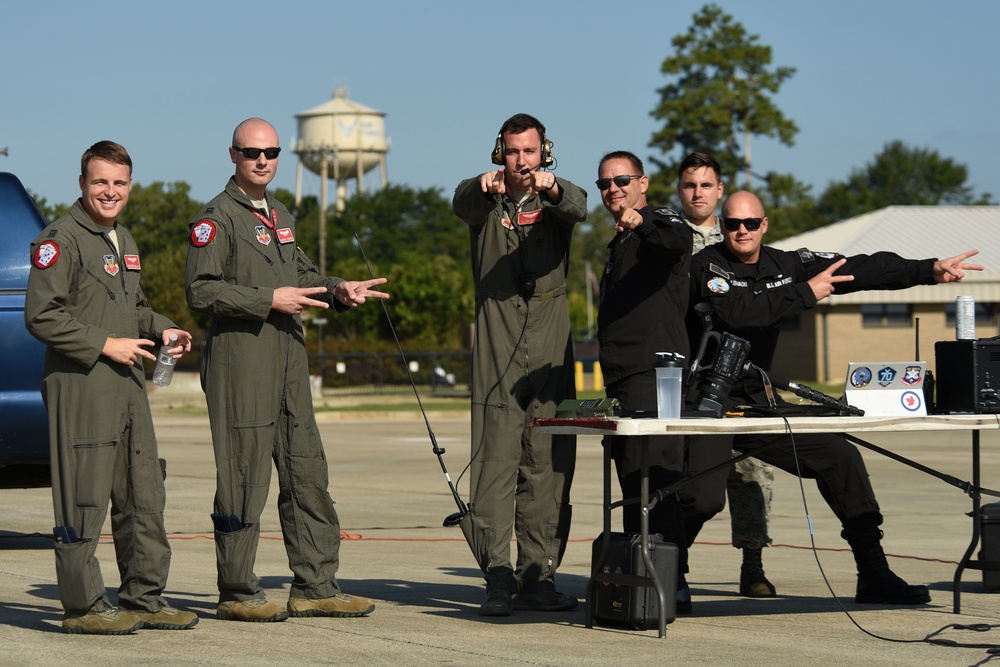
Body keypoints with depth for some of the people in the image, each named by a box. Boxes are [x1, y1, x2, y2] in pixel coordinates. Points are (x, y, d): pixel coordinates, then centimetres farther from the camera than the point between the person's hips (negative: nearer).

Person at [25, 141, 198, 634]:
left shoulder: (123, 240, 19)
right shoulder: (60, 239, -9)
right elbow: (41, 316, -16)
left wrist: (161, 330, 10)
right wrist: (105, 345, -16)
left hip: (127, 386, 9)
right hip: (80, 388, -9)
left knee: (144, 497, 10)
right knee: (84, 500, -5)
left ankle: (144, 598, 18)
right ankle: (84, 606, 1)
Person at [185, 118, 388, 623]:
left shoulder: (278, 215, 19)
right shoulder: (218, 217, -7)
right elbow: (201, 291, -14)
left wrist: (338, 291, 11)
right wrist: (269, 300, -17)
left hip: (288, 358, 8)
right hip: (240, 358, -8)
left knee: (307, 472, 7)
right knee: (244, 477, -4)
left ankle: (314, 587, 13)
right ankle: (237, 594, 3)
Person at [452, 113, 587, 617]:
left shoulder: (556, 200, 10)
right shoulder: (485, 203, 9)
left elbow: (578, 209, -14)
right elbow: (463, 204, -15)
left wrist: (552, 189, -38)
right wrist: (484, 187, -40)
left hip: (550, 358, 1)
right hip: (497, 360, -1)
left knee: (549, 468, 1)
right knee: (495, 465, -8)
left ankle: (539, 577, 7)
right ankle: (498, 578, -9)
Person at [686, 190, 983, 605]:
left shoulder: (785, 265, 7)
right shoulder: (707, 267, -9)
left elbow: (861, 270, 2)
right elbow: (735, 313, -28)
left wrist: (930, 270, -6)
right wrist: (804, 293, -22)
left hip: (757, 401, 6)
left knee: (840, 458, 1)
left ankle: (874, 574, 8)